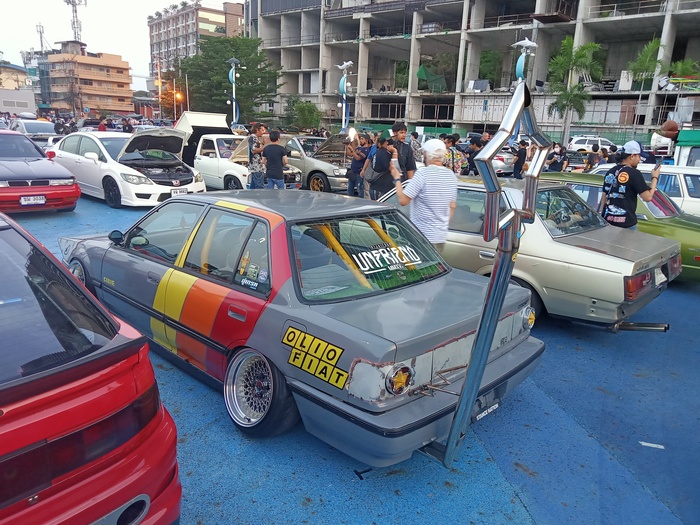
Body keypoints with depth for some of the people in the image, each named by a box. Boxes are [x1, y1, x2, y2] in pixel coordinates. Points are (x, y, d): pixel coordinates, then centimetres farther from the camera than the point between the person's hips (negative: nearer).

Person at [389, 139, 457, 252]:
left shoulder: (423, 173, -15)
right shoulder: (451, 175, 6)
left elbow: (403, 200, -15)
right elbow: (452, 206, 14)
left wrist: (397, 179, -1)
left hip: (423, 236, -7)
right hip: (441, 236, 7)